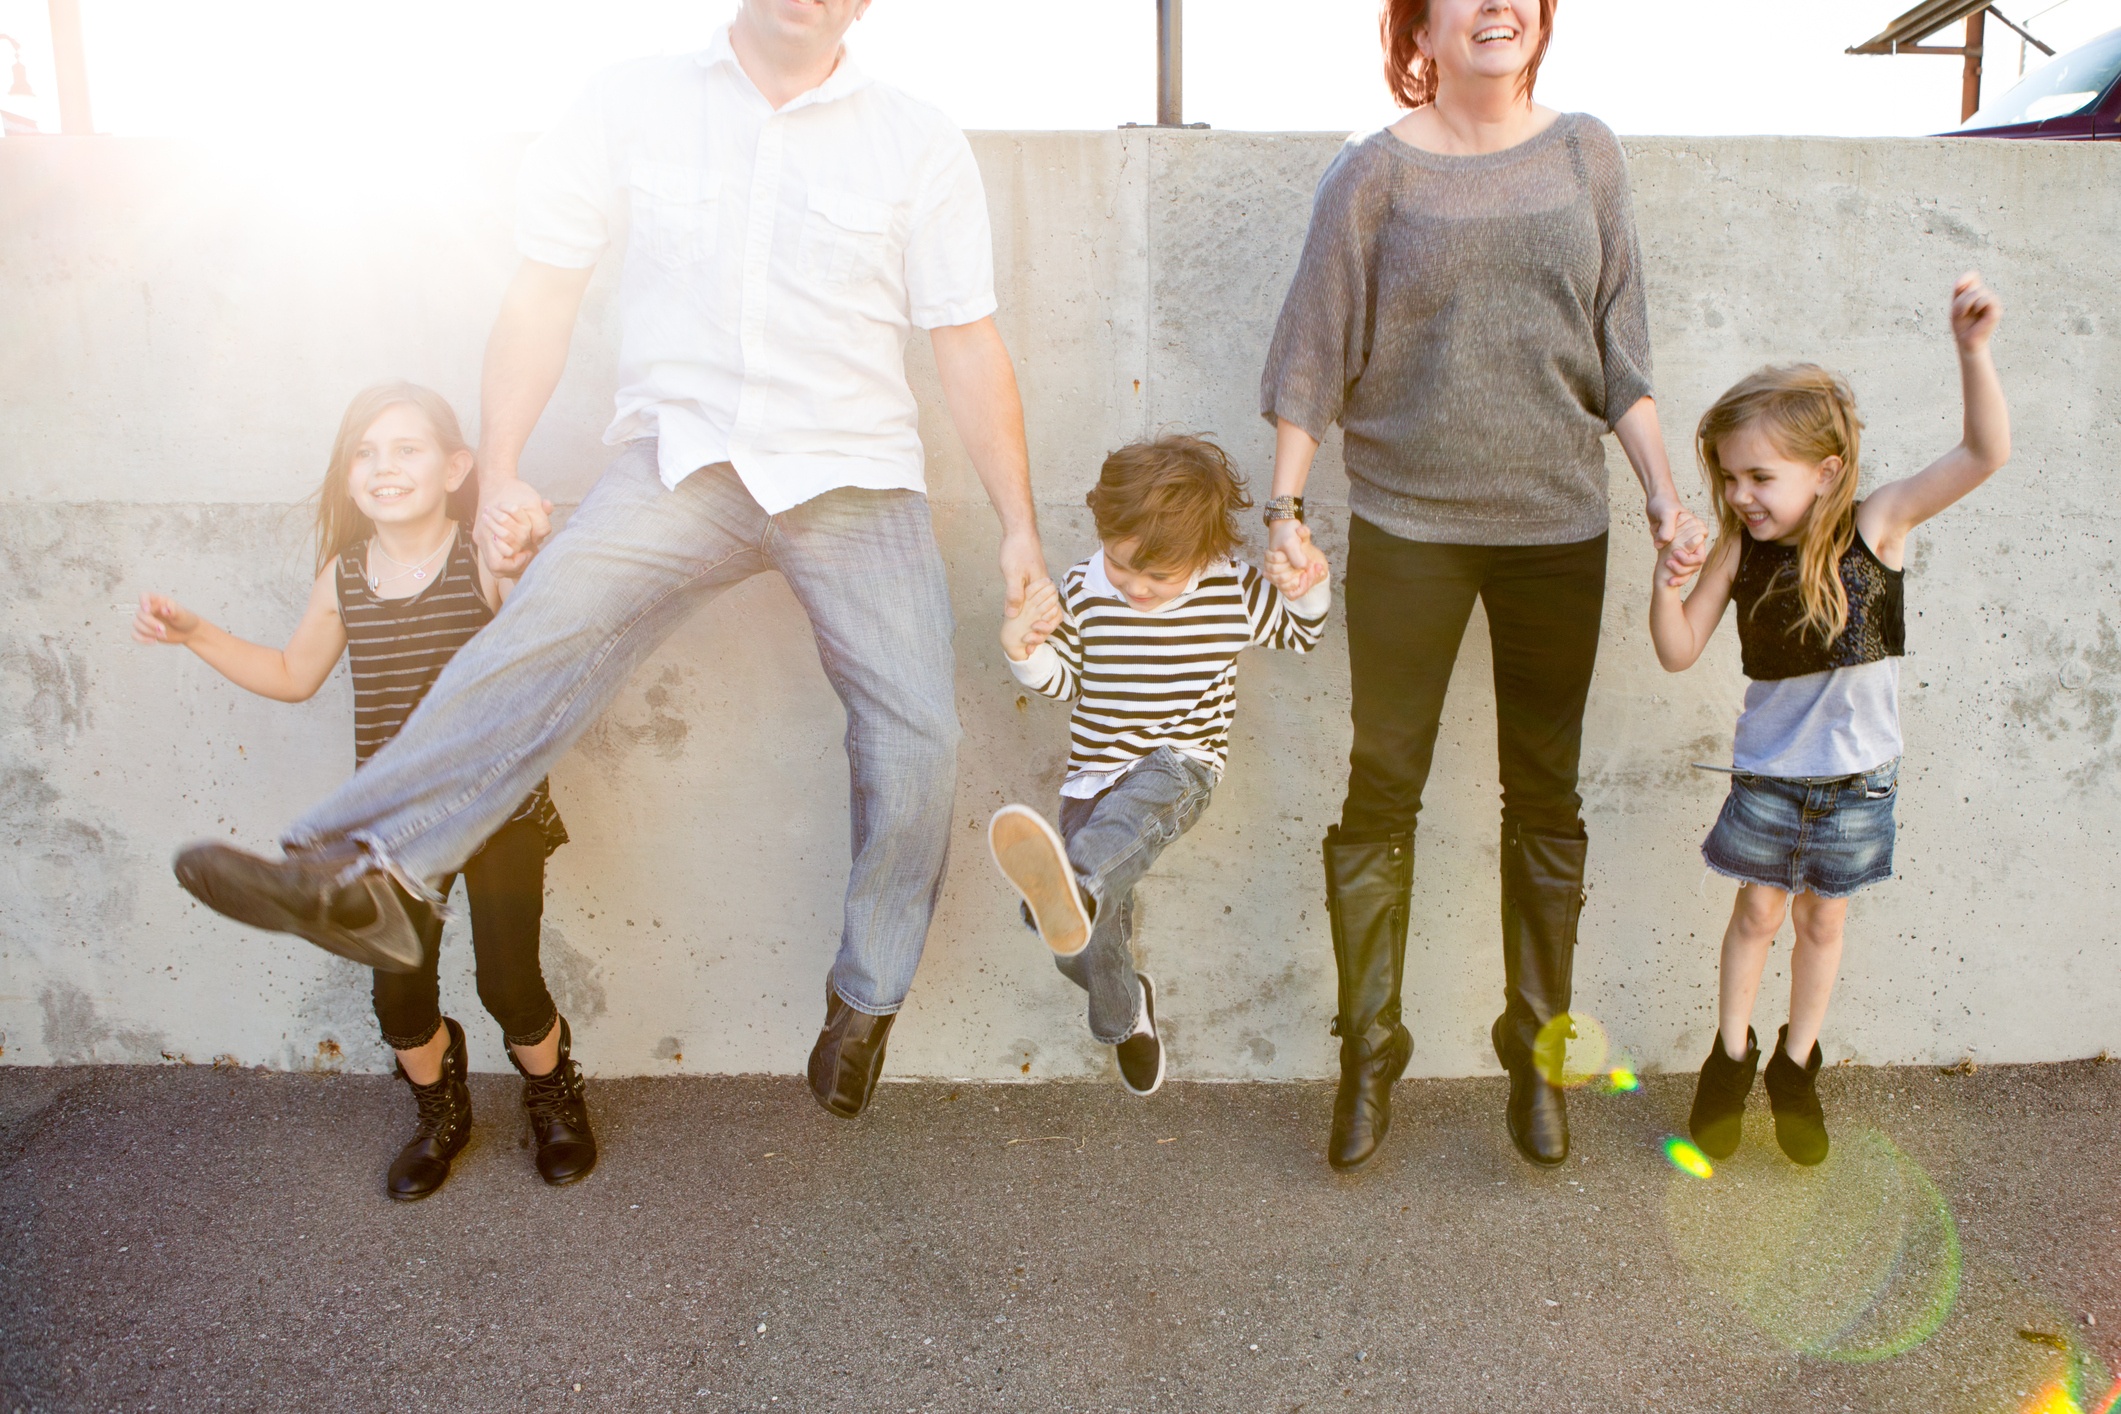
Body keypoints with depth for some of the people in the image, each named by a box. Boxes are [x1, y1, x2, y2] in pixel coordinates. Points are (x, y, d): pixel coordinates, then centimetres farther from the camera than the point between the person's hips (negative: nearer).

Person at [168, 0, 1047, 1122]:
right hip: (685, 455, 0)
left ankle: (867, 996, 9)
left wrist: (1021, 526, 1)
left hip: (856, 479, 0)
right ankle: (356, 871, -35)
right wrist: (498, 475, -4)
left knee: (918, 731, -11)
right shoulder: (635, 105, 5)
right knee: (558, 611, -28)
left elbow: (969, 346, 4)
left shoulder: (920, 145, 4)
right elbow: (543, 292, 4)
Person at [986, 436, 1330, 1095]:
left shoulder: (1236, 592, -2)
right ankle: (1124, 1014, 26)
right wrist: (1024, 648, -13)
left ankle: (1075, 883, -72)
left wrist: (1308, 587, -6)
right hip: (1095, 774, 3)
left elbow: (1299, 635, 15)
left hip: (1180, 769, -2)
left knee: (1139, 800, -41)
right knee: (1086, 949, -6)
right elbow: (1063, 682, 8)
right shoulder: (1081, 592, -2)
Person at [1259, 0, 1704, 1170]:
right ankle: (1369, 1052, 17)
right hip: (1406, 526, -2)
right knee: (1383, 788, 2)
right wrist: (1285, 507, -6)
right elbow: (1314, 352, -1)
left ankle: (1539, 1048, 26)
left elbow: (1618, 353, 9)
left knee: (1545, 795, 10)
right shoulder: (1376, 173, -1)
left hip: (1557, 526, 3)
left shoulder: (1585, 155, 7)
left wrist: (1663, 491, 3)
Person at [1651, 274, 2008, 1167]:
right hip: (1767, 771, 1)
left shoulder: (1876, 526, -15)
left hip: (1857, 773, 0)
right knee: (1758, 913, 13)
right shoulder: (1738, 551, -11)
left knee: (1822, 920, 15)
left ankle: (1796, 1065, 34)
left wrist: (1971, 350, -37)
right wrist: (1668, 587, -27)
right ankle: (1731, 1055, 32)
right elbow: (1680, 654, -8)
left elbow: (1986, 454, -25)